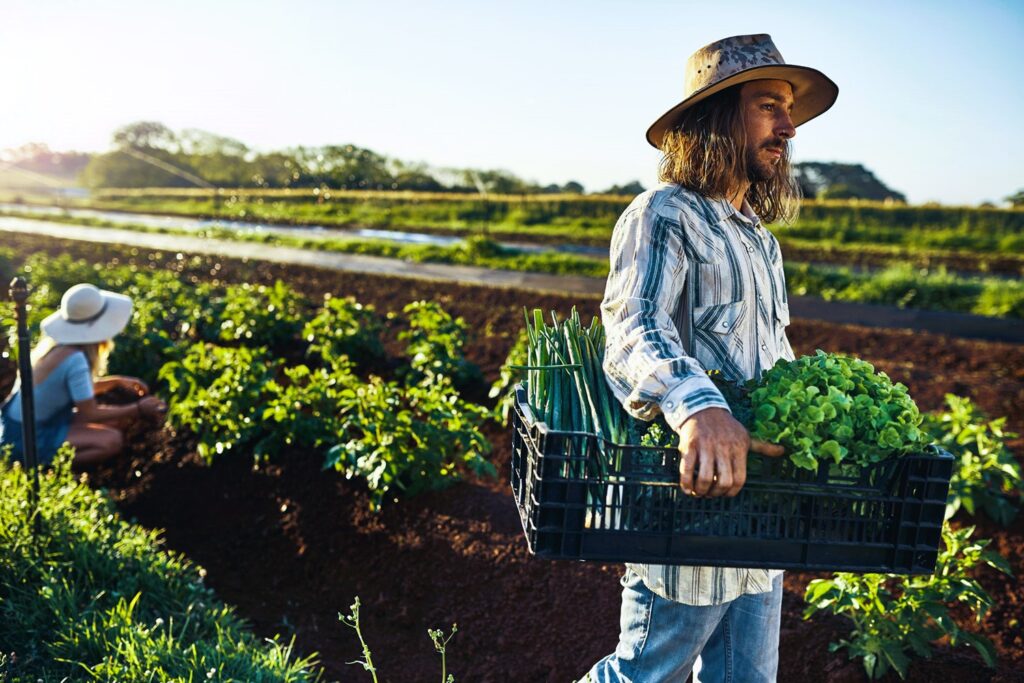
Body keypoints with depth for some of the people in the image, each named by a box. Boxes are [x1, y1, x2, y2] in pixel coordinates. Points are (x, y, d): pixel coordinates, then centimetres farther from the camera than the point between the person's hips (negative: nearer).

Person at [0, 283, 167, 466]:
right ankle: (42, 463, -11)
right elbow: (89, 414, -17)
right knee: (112, 441, -21)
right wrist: (137, 409, -10)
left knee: (115, 421, 10)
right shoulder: (75, 360, -27)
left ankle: (45, 457, 7)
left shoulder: (56, 342, -1)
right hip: (27, 438, -9)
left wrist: (117, 381, 10)